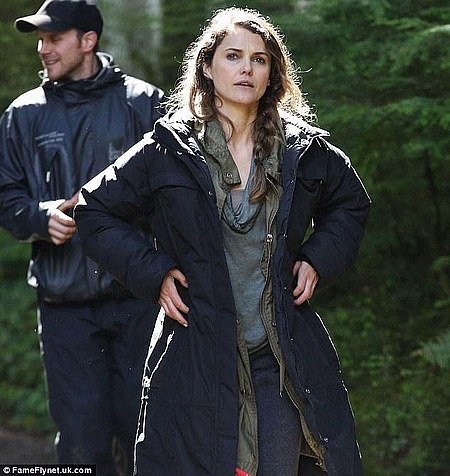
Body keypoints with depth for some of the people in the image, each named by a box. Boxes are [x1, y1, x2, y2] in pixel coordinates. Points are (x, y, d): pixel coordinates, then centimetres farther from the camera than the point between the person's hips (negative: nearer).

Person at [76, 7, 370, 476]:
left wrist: (317, 260, 7)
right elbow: (95, 211, 5)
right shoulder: (168, 150, -3)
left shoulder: (304, 150, 5)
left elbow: (350, 205, 23)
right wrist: (153, 272, -4)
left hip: (284, 358, 2)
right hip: (196, 359, -2)